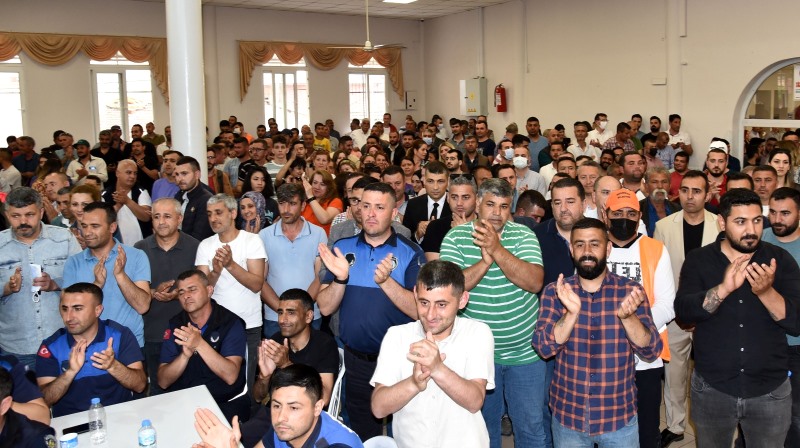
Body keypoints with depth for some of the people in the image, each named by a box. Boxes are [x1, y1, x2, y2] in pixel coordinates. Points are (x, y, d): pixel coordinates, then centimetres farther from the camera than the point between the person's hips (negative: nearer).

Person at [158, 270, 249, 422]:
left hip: (227, 403, -3)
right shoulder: (175, 325, 4)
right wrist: (185, 354, -21)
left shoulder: (230, 323, -7)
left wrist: (200, 344, -28)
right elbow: (163, 382, -2)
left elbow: (230, 376, -19)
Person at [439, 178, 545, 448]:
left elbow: (535, 282, -20)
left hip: (524, 352, 0)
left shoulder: (523, 235, -6)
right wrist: (485, 261, -29)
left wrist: (497, 249, -29)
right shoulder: (456, 238, -6)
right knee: (482, 424, 18)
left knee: (531, 426, 11)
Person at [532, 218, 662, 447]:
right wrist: (572, 312, -29)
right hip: (567, 416, 0)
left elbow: (651, 351, -10)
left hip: (619, 418, 0)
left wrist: (627, 316, -28)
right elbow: (545, 347, -14)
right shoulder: (554, 292, -5)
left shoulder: (630, 290, -6)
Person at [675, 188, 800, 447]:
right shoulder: (698, 260, -3)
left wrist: (767, 292, -27)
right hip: (711, 388, 0)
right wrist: (723, 288, -32)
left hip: (771, 390, 1)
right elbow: (683, 311, -16)